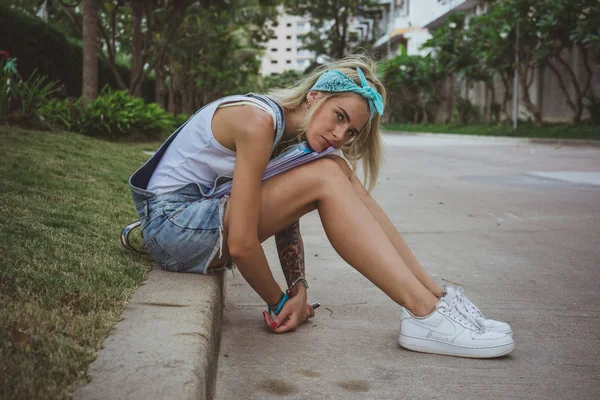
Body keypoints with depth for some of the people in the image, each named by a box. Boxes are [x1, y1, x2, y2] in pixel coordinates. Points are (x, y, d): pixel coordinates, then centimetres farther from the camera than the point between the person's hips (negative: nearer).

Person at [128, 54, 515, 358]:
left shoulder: (289, 132, 4)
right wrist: (279, 302, -11)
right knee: (325, 176, -23)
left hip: (205, 214, 8)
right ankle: (424, 314, -26)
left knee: (337, 172, -7)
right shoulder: (259, 120, -24)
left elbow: (284, 213, 4)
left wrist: (298, 289, -10)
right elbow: (241, 245, -26)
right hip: (172, 224, -8)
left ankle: (434, 295, -8)